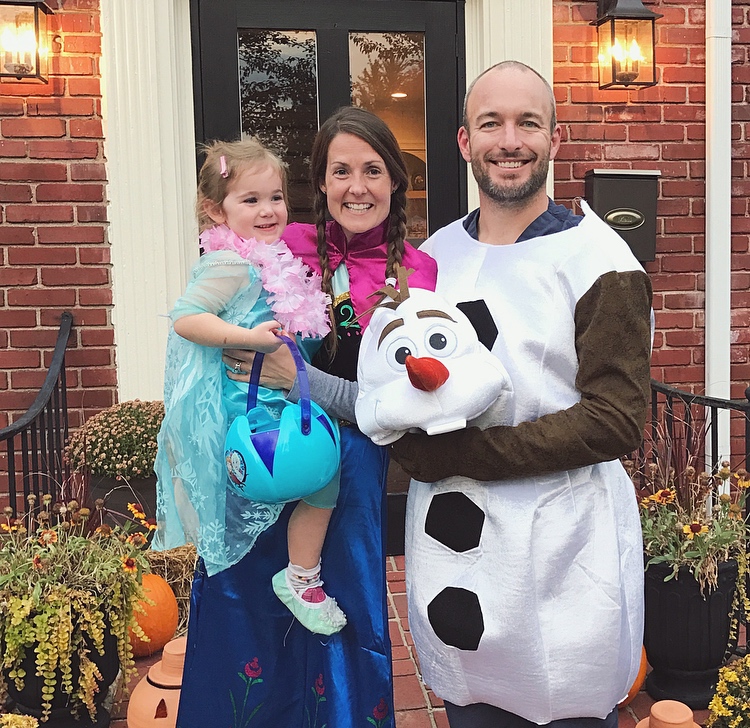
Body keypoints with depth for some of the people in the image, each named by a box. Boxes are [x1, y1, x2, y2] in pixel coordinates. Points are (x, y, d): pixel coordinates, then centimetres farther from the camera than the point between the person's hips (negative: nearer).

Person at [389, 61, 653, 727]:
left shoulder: (599, 261, -10)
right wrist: (409, 439, -6)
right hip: (450, 547, 5)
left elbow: (616, 420, -15)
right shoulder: (436, 254, 8)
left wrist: (462, 453, -19)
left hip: (561, 552, -4)